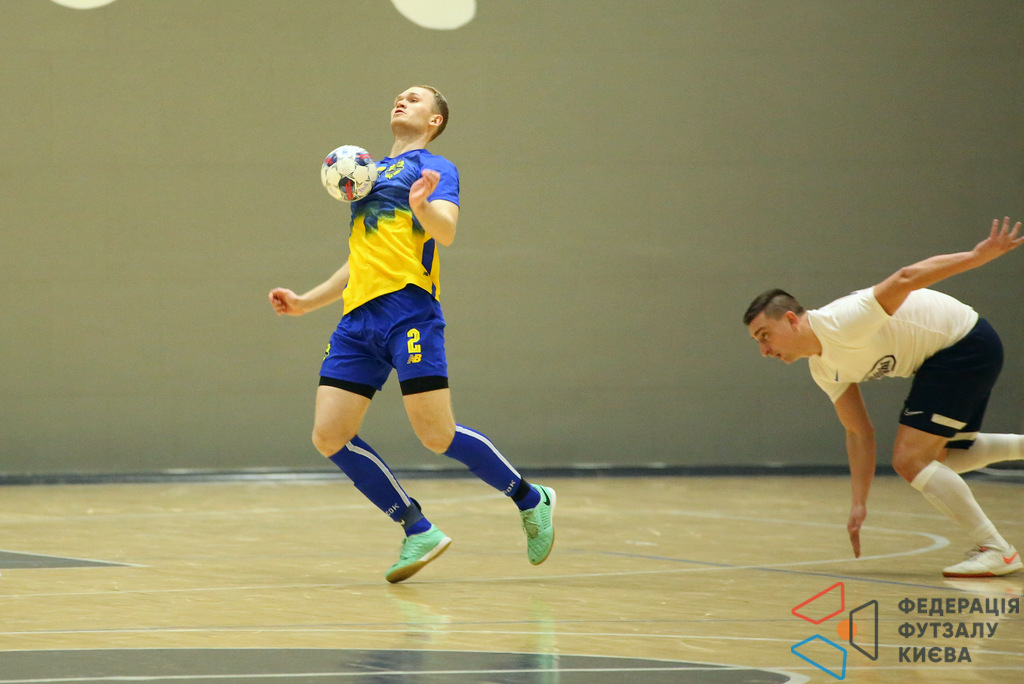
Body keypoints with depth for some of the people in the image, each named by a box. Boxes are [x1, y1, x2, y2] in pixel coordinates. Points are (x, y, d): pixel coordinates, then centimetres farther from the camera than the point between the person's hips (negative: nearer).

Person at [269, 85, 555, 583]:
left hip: (407, 306, -7)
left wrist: (421, 205, -34)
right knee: (330, 437, -5)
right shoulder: (373, 173, 28)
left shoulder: (433, 168, 6)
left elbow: (446, 230, -13)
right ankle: (419, 532, 3)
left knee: (437, 435, -13)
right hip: (359, 318, 7)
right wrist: (306, 302, 33)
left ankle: (531, 500, 9)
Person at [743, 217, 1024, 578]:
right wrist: (859, 504, 5)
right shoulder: (822, 368, 4)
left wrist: (978, 255, -38)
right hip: (945, 356, 10)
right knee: (942, 456, 25)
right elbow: (859, 433, 10)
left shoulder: (840, 323, -24)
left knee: (910, 459, -14)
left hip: (966, 343, -10)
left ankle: (994, 550, -10)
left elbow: (906, 278, -33)